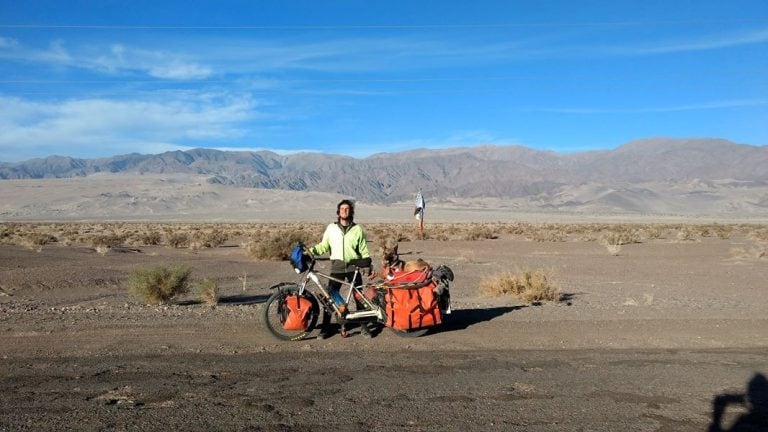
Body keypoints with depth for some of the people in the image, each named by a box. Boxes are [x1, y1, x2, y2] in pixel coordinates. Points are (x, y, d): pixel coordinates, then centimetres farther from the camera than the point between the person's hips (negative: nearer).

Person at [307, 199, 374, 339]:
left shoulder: (357, 229, 4)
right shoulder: (331, 228, 4)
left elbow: (364, 251, 7)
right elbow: (323, 246, 5)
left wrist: (369, 265, 0)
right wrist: (311, 250, -10)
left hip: (353, 267, 0)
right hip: (337, 267, 0)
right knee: (329, 296, -1)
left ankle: (364, 326, 17)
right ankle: (325, 328, 9)